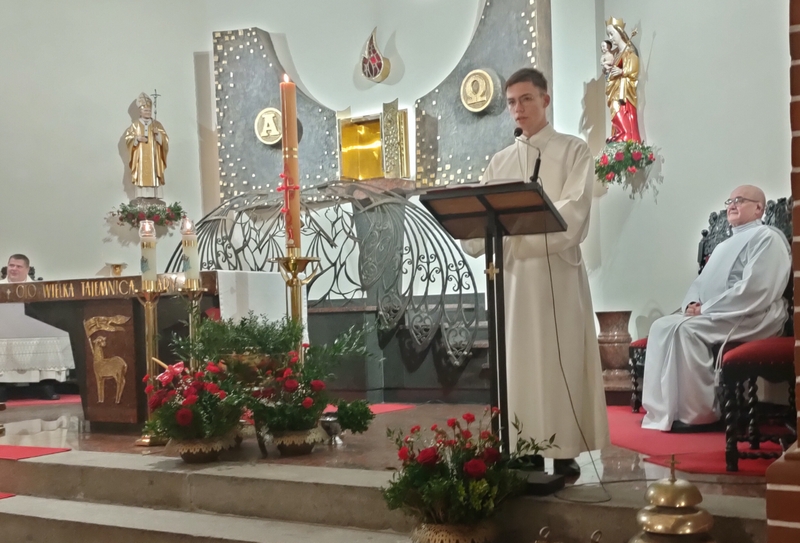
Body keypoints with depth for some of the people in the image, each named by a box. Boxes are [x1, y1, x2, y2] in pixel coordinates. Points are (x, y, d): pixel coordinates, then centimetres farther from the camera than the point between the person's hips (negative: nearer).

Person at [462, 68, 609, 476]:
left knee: (562, 358, -2)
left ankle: (565, 449, 4)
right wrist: (479, 235, -16)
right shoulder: (499, 162, 17)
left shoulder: (574, 151, 5)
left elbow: (572, 211, -10)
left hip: (558, 268, -3)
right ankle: (527, 448, 9)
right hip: (513, 270, 4)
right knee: (521, 360, 3)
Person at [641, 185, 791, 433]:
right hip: (715, 316, 9)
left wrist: (706, 309, -17)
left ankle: (700, 414, -22)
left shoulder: (767, 237, -4)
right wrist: (692, 303, -2)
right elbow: (701, 282, 23)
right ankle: (661, 411, -15)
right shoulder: (725, 245, 27)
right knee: (662, 326, -10)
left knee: (686, 329, -30)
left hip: (750, 318, -9)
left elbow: (754, 290, -18)